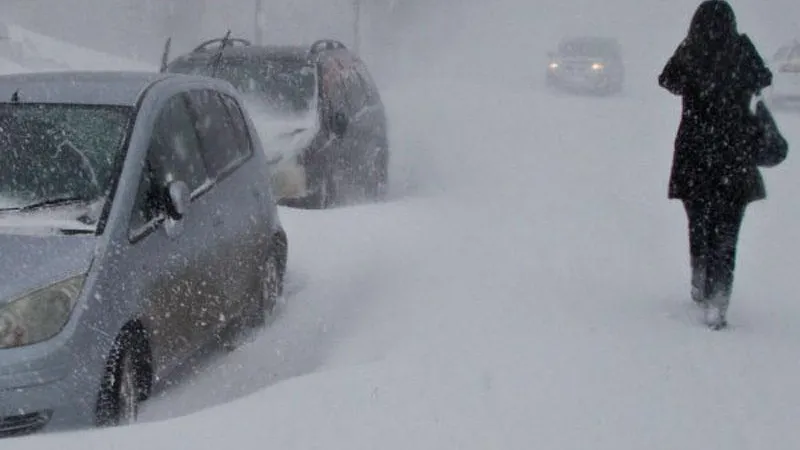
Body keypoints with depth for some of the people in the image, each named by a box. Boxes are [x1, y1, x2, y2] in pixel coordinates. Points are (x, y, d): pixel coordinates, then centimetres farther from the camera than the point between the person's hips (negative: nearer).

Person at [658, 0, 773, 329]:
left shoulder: (688, 54, -9)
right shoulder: (743, 51, -10)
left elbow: (668, 81, 13)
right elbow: (763, 82, 10)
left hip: (693, 157, 1)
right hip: (736, 157, -1)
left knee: (698, 228, 21)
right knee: (725, 235, 4)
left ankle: (701, 290, 35)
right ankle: (716, 305, -4)